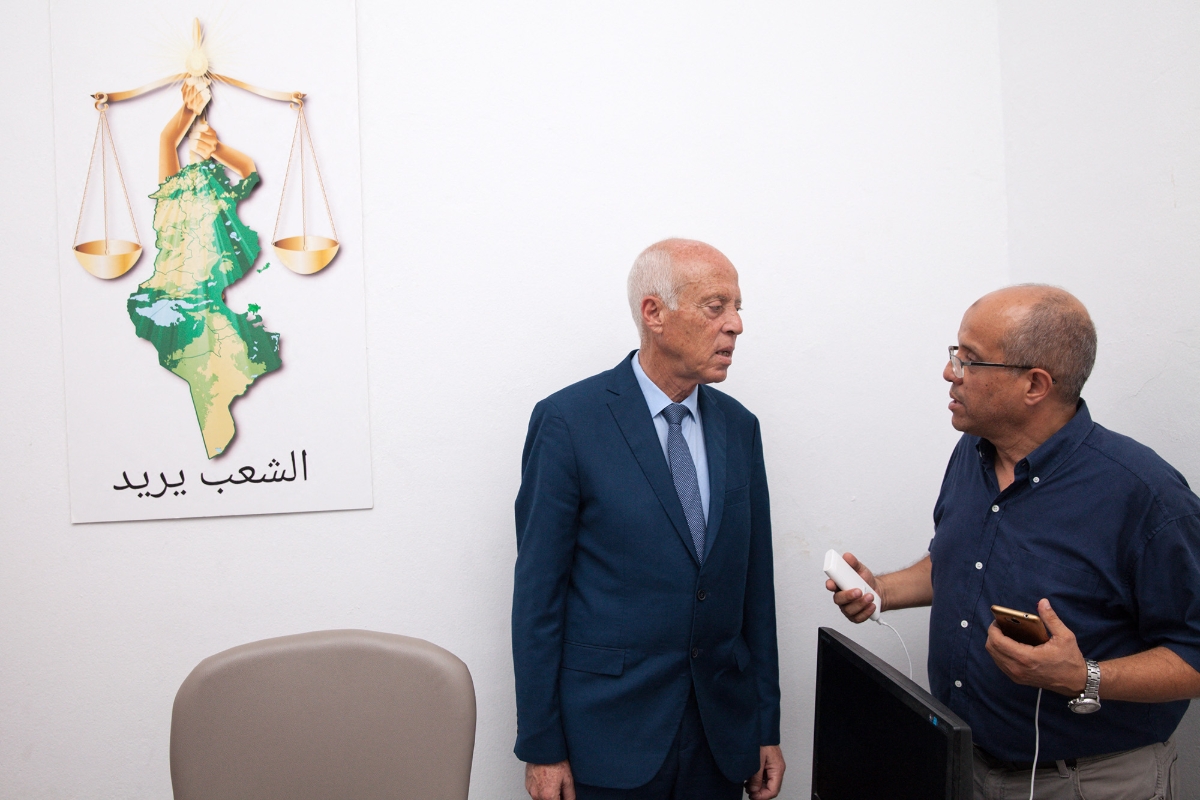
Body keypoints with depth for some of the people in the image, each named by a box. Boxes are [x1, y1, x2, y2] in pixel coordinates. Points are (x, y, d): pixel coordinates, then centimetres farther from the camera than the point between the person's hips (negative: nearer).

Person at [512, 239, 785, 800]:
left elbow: (756, 583, 7)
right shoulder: (567, 421, -12)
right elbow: (538, 592, -10)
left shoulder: (739, 427, 4)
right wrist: (541, 748, -8)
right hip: (609, 733, -4)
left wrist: (767, 727, 8)